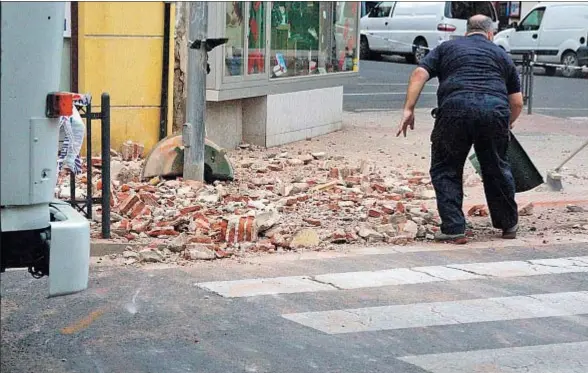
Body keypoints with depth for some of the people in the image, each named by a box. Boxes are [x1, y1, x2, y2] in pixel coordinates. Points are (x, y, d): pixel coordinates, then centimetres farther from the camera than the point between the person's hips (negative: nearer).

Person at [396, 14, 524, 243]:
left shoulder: (446, 48, 24)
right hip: (495, 110, 2)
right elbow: (517, 102, 24)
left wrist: (408, 109, 4)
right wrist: (506, 125, 41)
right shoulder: (501, 55, 27)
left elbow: (419, 74, 7)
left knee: (446, 170, 14)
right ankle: (509, 225, 33)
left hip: (455, 110, -2)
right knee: (497, 169, 22)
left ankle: (454, 229, 6)